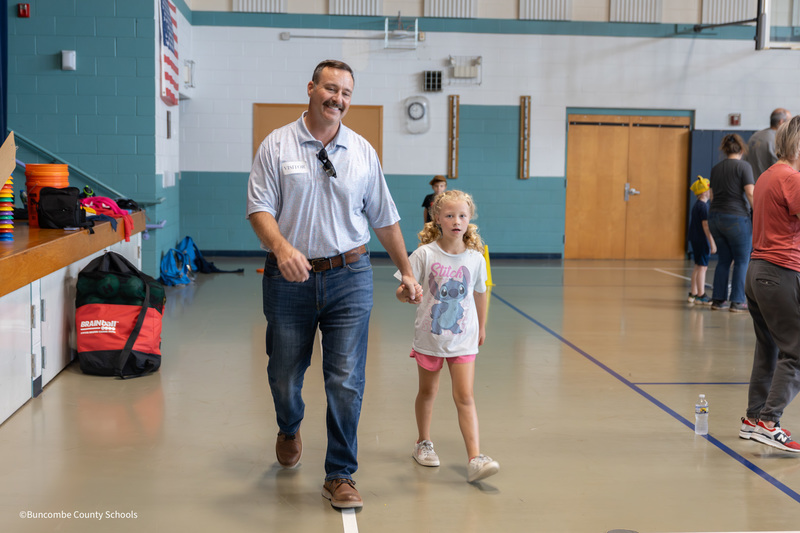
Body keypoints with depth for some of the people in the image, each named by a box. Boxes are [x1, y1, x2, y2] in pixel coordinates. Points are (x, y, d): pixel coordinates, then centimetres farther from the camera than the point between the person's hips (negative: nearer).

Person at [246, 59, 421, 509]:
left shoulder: (363, 151, 8)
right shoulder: (277, 146, 1)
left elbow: (385, 218, 14)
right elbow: (260, 208, -7)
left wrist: (407, 271, 15)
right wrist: (281, 247, -26)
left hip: (349, 276, 1)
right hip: (290, 279, -1)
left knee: (347, 380, -4)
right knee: (284, 375, 12)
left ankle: (340, 475, 9)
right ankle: (289, 430, 45)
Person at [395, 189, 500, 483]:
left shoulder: (475, 258, -3)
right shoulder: (425, 254, -9)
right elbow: (405, 291, -8)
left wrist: (481, 327, 21)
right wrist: (405, 294, -32)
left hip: (463, 338, 0)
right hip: (429, 336, 0)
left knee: (465, 396, -7)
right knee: (427, 391, 16)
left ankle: (475, 459, -11)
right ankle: (423, 443, 37)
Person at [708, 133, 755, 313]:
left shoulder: (716, 168, 12)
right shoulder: (743, 166, -6)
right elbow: (750, 193, -12)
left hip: (715, 217, 6)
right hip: (736, 217, -6)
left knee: (723, 260, 12)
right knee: (742, 261, 2)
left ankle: (718, 300, 12)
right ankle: (737, 302, 0)